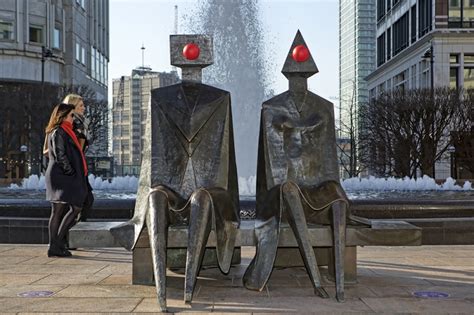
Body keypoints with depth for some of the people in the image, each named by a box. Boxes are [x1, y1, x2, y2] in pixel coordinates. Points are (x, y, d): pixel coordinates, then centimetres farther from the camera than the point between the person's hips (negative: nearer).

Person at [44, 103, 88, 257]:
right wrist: (71, 173, -15)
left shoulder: (65, 132, 20)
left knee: (58, 212, 8)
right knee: (75, 207, -11)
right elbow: (60, 156, -17)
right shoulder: (58, 133, -10)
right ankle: (57, 244, -8)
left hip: (62, 177, 10)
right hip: (61, 177, -10)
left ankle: (55, 246, 10)